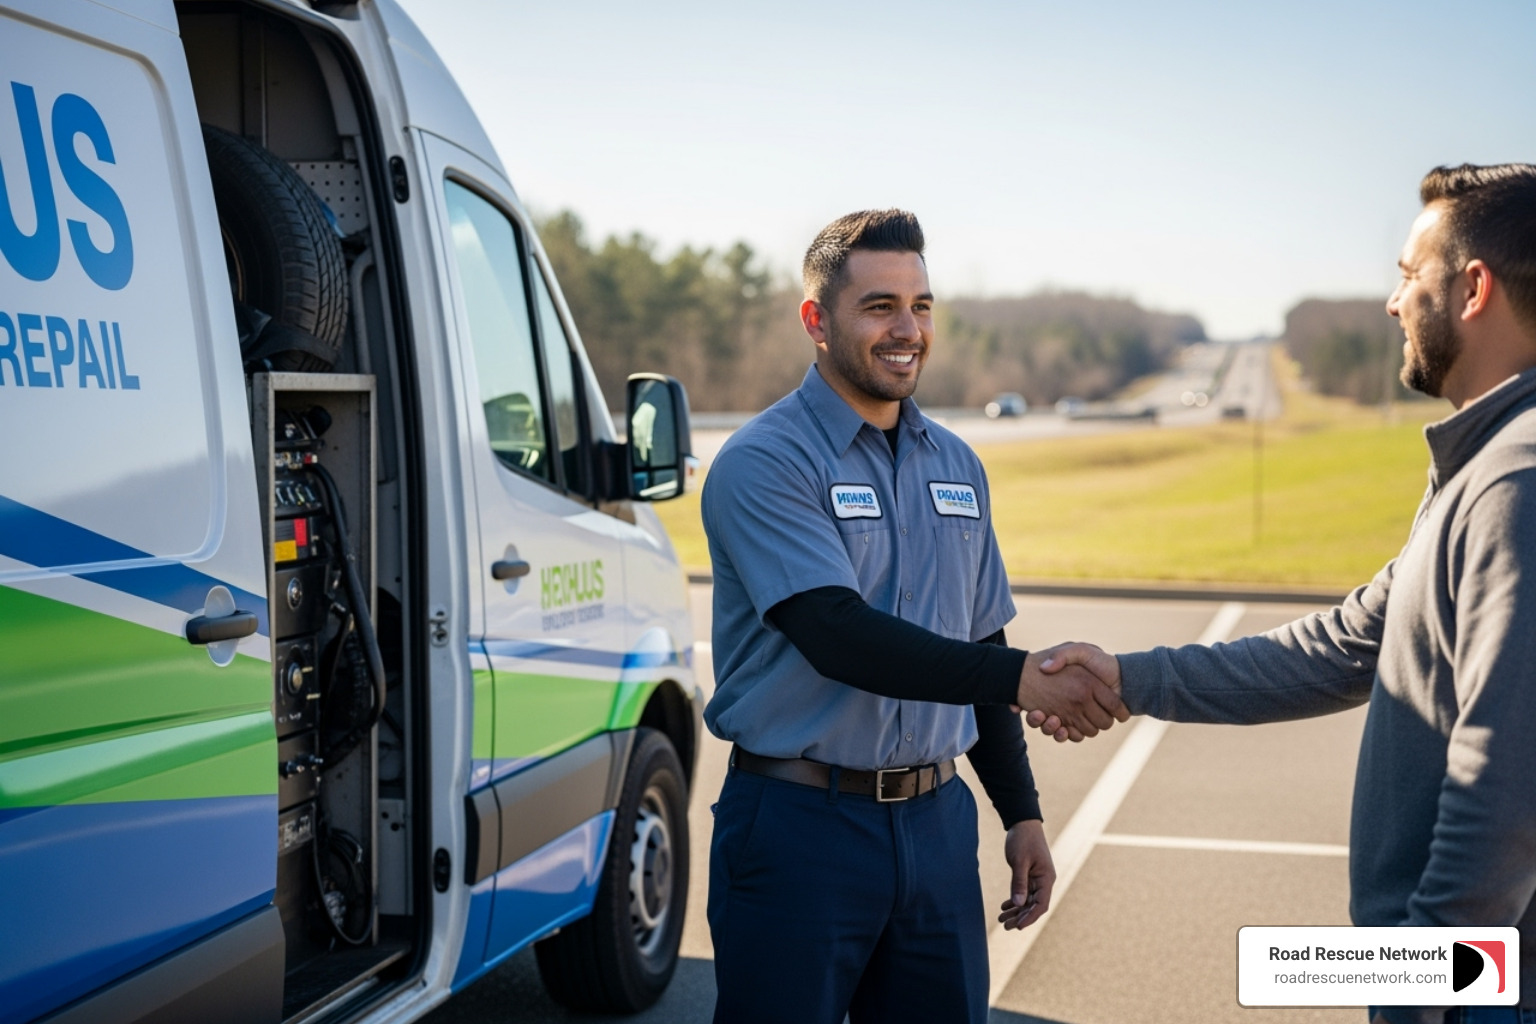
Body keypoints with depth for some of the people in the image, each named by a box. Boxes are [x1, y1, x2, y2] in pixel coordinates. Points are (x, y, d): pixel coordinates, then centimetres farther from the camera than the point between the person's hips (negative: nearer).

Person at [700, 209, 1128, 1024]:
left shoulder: (957, 466, 12)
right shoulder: (763, 463, -10)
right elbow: (839, 636, -23)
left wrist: (1021, 812, 14)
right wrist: (1019, 677, -30)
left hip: (938, 824, 6)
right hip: (799, 826, -6)